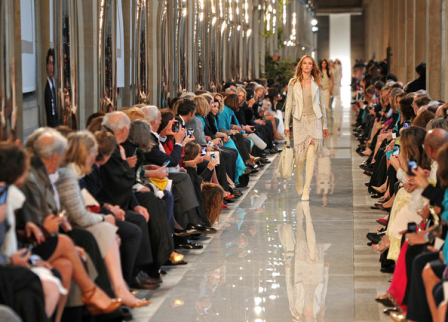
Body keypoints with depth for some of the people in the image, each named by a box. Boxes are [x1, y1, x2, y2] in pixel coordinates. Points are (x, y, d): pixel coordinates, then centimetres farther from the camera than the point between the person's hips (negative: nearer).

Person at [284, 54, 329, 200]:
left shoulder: (317, 83, 8)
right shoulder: (293, 82, 6)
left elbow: (322, 104, 13)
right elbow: (289, 104, 7)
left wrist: (324, 125, 11)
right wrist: (286, 125, 4)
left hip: (314, 120, 0)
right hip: (299, 120, 0)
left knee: (311, 154, -11)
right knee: (300, 155, 0)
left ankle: (306, 189, -9)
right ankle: (299, 179, 30)